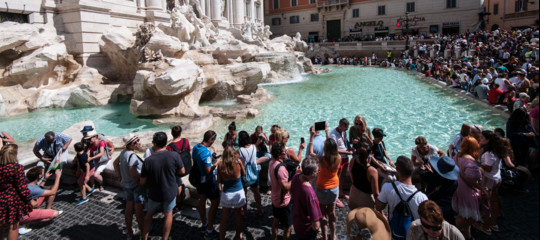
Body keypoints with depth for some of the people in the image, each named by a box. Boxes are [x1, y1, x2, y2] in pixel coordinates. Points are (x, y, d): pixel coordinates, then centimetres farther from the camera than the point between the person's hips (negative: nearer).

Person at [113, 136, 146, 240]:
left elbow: (116, 163, 15)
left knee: (128, 208, 18)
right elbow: (133, 174, -28)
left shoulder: (124, 152, 0)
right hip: (137, 185, -8)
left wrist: (120, 177, 18)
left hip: (126, 184, 8)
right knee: (139, 210, 4)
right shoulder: (132, 156, -27)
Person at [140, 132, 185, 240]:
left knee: (149, 214, 25)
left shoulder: (148, 161, -20)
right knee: (168, 214, 22)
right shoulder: (174, 156, -20)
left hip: (154, 194, 0)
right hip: (170, 192, 0)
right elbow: (182, 171, -5)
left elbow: (142, 182, -11)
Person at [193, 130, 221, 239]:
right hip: (208, 180, -9)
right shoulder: (206, 152, -28)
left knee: (202, 200, 20)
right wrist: (216, 163, -14)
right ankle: (209, 231, 9)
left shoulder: (195, 147, 0)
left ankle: (204, 225, 37)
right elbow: (208, 171, -28)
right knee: (215, 203, 3)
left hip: (198, 179, 9)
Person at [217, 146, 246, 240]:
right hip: (238, 193, 1)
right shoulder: (238, 162, -14)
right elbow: (244, 173, 4)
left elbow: (219, 181, -4)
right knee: (238, 215, 20)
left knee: (224, 218, 12)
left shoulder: (220, 165, -14)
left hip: (226, 194, 0)